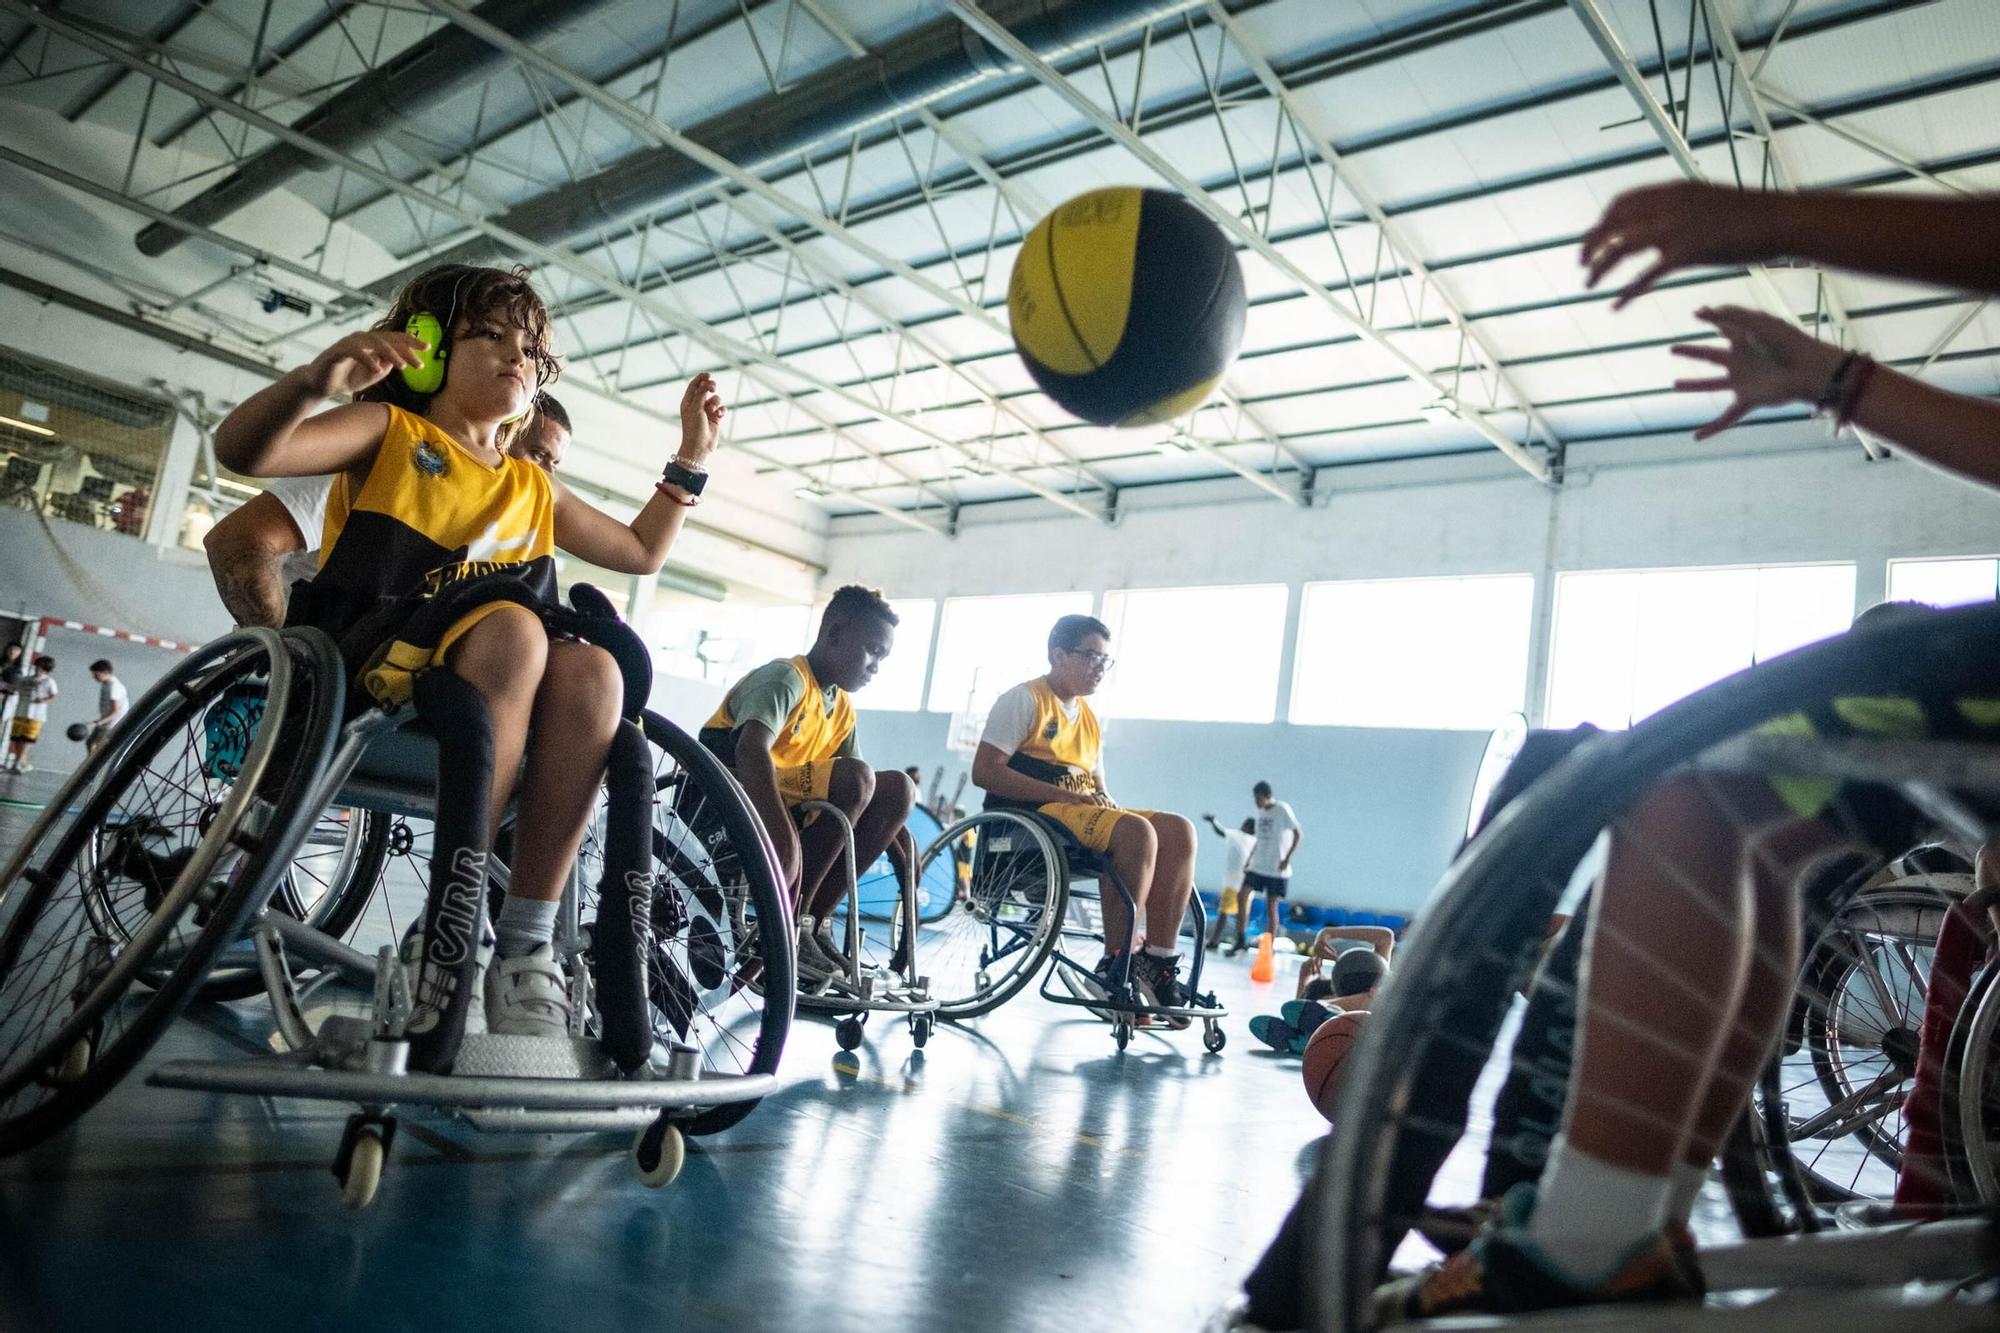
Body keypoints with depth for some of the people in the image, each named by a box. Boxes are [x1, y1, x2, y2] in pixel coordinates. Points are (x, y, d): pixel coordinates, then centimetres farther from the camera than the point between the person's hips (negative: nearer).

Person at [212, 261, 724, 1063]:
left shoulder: (532, 489, 25)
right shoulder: (389, 432, 10)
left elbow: (642, 552, 31)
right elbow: (242, 451, -7)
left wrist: (693, 455, 22)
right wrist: (315, 382, -27)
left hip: (475, 695, 4)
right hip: (365, 669, -4)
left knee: (593, 671, -30)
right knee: (510, 627, -36)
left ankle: (527, 944, -31)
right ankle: (449, 933, -36)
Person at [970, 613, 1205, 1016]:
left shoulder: (1090, 719, 23)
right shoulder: (1024, 700, 0)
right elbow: (984, 771, -11)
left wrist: (1104, 801, -1)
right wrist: (1066, 795, -18)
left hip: (1084, 815, 8)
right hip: (1030, 815, -8)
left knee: (1178, 829, -13)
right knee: (1136, 831, -30)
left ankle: (1158, 960, -16)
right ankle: (1115, 967, -25)